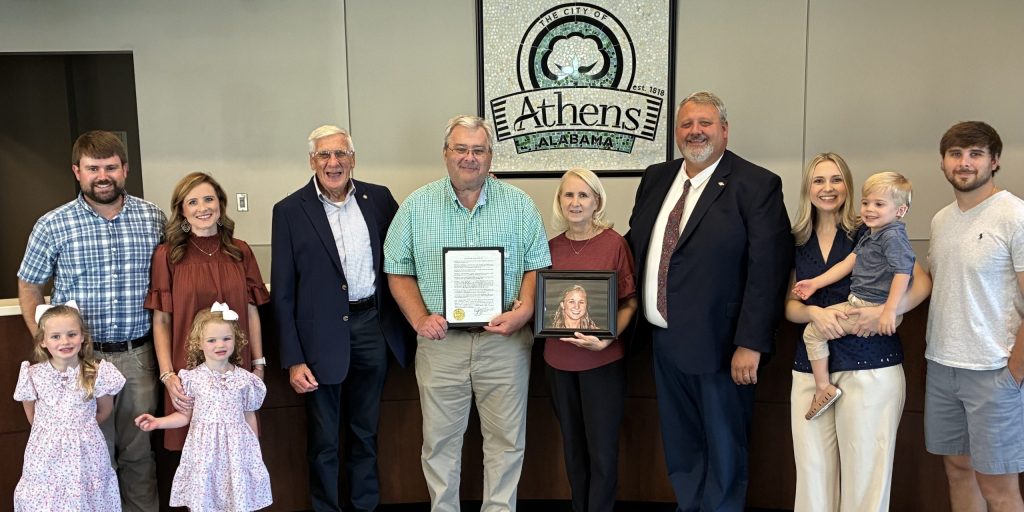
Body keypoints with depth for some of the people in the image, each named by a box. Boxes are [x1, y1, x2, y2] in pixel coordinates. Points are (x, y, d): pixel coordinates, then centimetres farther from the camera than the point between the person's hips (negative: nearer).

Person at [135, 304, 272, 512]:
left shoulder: (245, 379, 0)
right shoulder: (193, 378, -3)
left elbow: (249, 418, 7)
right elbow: (185, 416, 5)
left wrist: (255, 452, 10)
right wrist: (158, 422, -9)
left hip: (236, 449, 0)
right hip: (204, 450, 0)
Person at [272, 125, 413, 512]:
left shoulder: (379, 198, 2)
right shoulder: (290, 211, -6)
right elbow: (282, 292, -6)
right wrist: (293, 359, -10)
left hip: (374, 327, 3)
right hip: (323, 336, -3)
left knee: (366, 431, 18)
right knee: (324, 439, 11)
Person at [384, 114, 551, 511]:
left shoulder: (519, 204, 3)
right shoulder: (416, 206, 3)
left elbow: (537, 266, 3)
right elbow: (399, 272, 4)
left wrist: (523, 311, -13)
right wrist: (420, 319, -9)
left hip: (504, 341, 0)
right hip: (440, 341, 0)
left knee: (506, 438, 8)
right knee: (439, 439, 10)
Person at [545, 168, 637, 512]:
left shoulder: (614, 243, -9)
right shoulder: (551, 247, 3)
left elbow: (630, 301, -7)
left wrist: (607, 338, -20)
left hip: (603, 359, -4)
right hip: (558, 359, 4)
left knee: (602, 450, 4)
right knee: (573, 446, 17)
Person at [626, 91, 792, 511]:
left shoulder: (756, 185, -10)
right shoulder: (656, 178, 9)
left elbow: (767, 269, -16)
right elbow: (635, 246, 16)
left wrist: (750, 343, -19)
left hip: (719, 345, -6)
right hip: (664, 339, 6)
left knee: (724, 449, 10)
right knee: (679, 446, 18)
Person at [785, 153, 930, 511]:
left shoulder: (871, 234, 1)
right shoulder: (798, 243, 12)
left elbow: (922, 283, -1)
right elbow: (790, 306, 12)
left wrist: (886, 311, -19)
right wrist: (814, 312, -10)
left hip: (870, 368, -3)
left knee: (865, 475, 0)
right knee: (813, 473, 5)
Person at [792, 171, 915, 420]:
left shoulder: (893, 236, -15)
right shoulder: (869, 236, 15)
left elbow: (903, 273, -24)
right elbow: (847, 264, 17)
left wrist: (890, 310, -30)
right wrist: (816, 282, 13)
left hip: (874, 307, -10)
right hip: (857, 303, 10)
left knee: (813, 331, -7)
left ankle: (824, 388, 1)